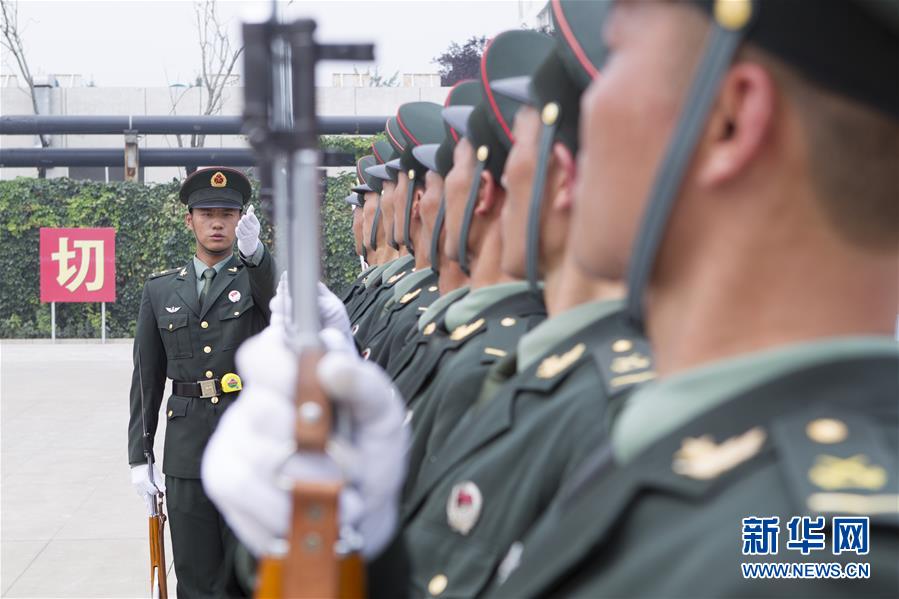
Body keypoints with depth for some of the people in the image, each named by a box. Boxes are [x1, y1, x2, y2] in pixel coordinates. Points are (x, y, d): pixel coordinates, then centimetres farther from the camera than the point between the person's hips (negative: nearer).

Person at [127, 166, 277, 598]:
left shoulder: (259, 278, 4)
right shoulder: (160, 290, 10)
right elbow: (147, 379, 11)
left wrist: (255, 252, -40)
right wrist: (139, 456, 7)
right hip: (187, 454, 2)